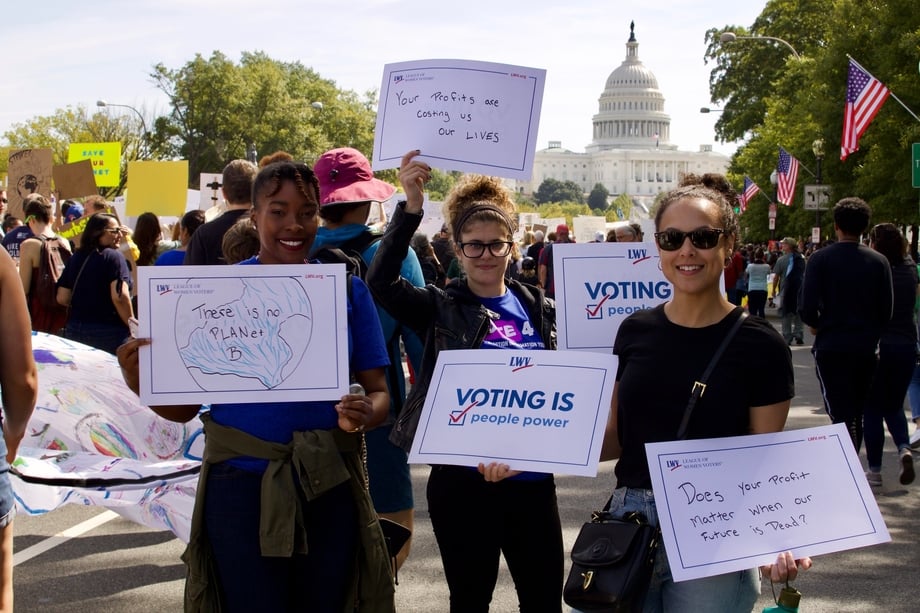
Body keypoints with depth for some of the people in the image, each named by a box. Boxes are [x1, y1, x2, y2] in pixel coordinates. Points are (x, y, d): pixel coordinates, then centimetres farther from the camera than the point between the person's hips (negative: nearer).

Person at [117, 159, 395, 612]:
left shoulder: (347, 290, 2)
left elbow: (377, 392, 3)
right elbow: (185, 404, 2)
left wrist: (365, 414, -20)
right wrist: (139, 380, -17)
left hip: (328, 489, 1)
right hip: (240, 487, -1)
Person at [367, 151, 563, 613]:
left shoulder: (539, 309, 7)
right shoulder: (441, 310, -2)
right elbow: (381, 282, -19)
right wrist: (411, 208, -27)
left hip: (533, 481, 3)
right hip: (464, 483, -3)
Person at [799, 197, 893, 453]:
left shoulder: (820, 259, -8)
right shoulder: (879, 262, 0)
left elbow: (807, 309, -13)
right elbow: (886, 311, 0)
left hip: (831, 348, -3)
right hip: (866, 348, 3)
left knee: (841, 415, -5)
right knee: (856, 415, 17)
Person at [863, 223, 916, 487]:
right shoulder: (910, 268, 2)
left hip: (877, 347, -4)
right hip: (906, 347, 4)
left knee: (873, 409, 6)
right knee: (894, 406, 17)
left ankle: (874, 470, 9)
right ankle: (904, 448, -9)